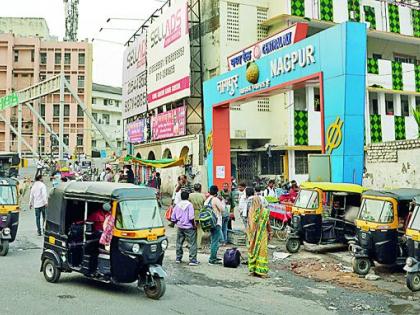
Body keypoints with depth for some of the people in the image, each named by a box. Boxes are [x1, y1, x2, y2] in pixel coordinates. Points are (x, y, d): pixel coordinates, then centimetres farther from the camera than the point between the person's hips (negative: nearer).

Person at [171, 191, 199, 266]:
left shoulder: (177, 205, 4)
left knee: (179, 243, 17)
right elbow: (191, 217, -19)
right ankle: (193, 260, -5)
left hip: (180, 227, 5)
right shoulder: (189, 204, -10)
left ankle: (178, 259, 24)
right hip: (189, 227, -5)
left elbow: (173, 218, 7)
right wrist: (194, 225, -7)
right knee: (193, 244, -1)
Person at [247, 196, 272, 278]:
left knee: (252, 250, 8)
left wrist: (250, 234, 11)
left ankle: (252, 269, 12)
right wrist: (269, 233, 5)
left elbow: (249, 224, 3)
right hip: (262, 234, -2)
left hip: (252, 234, 2)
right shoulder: (265, 211, -9)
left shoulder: (250, 211, -4)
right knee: (262, 251, 1)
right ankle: (261, 271, 3)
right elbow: (268, 224, -4)